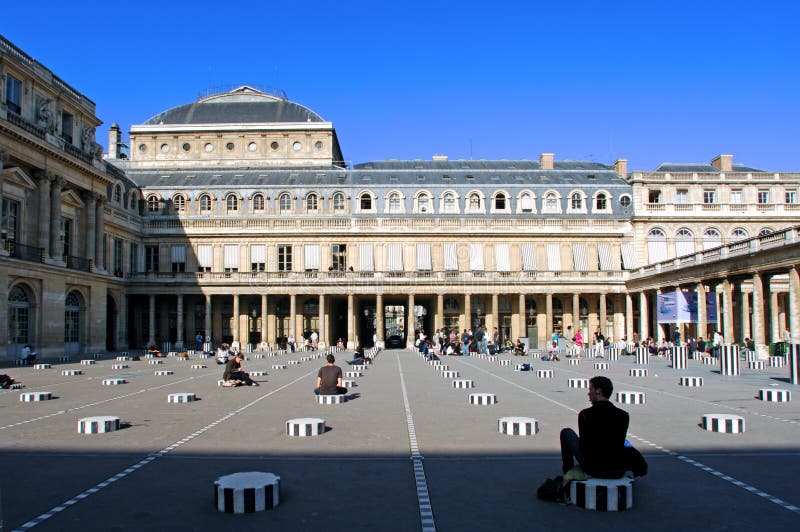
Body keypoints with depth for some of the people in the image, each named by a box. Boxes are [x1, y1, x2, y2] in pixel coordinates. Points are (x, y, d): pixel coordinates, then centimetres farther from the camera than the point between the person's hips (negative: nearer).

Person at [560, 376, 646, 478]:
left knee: (566, 432, 17)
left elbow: (584, 442, -1)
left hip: (592, 470, -3)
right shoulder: (623, 415, -5)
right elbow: (620, 444, 6)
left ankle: (568, 471, 26)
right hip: (618, 472, 4)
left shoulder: (585, 414, -12)